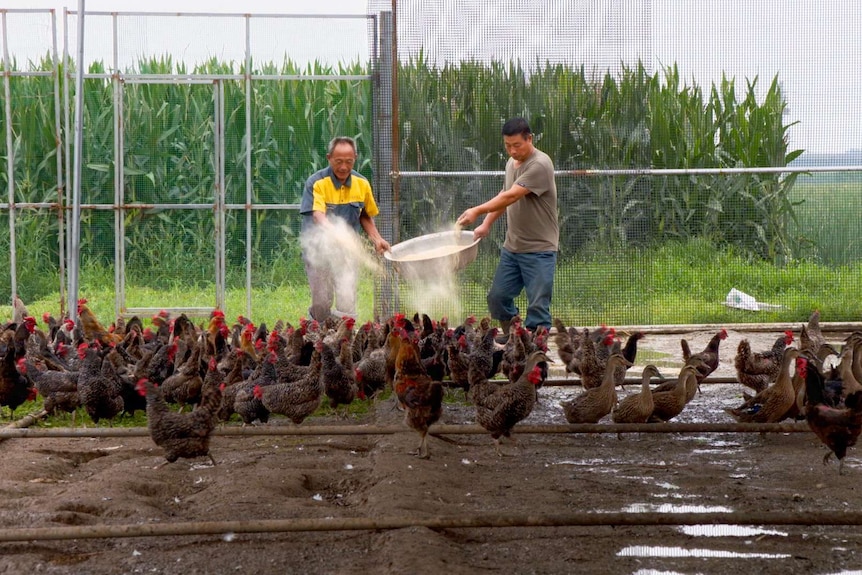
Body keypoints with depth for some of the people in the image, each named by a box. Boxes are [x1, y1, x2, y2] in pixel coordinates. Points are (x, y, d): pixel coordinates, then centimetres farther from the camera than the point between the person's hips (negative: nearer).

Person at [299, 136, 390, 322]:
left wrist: (376, 239, 3)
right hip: (318, 248, -3)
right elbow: (317, 215, -25)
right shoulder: (316, 183, -11)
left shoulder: (362, 183, 4)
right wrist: (335, 233, -44)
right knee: (321, 304, -2)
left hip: (347, 250, 3)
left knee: (347, 305, -8)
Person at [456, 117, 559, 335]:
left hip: (539, 249, -8)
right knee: (497, 296, 11)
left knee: (538, 305, -8)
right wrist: (487, 224, 10)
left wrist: (478, 211, -31)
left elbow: (510, 196, -26)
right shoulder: (511, 163, 10)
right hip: (512, 246, 9)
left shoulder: (540, 165, -19)